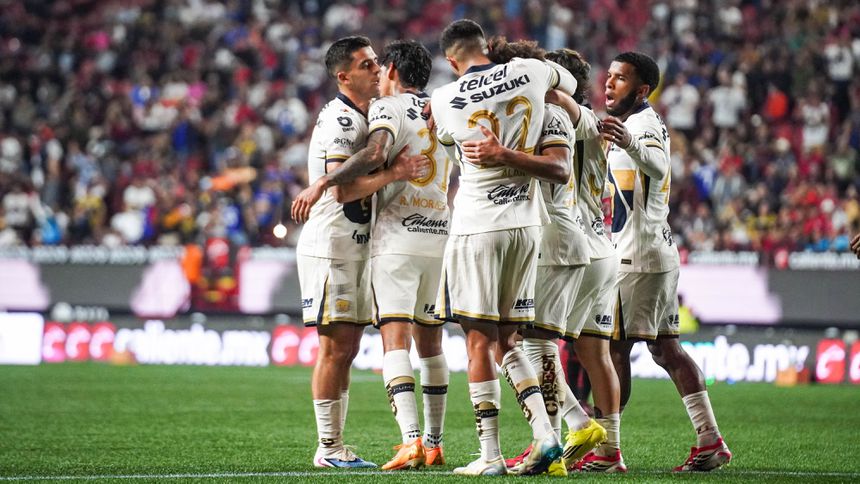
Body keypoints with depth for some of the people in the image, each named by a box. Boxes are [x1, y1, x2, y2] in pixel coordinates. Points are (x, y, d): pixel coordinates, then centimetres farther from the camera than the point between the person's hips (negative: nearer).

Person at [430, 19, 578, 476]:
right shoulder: (530, 72, 0)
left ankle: (490, 455, -2)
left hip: (477, 227, -4)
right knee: (506, 342, 14)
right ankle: (544, 431, 0)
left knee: (481, 342, 0)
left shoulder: (443, 101, -8)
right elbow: (570, 84, 23)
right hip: (526, 222, 4)